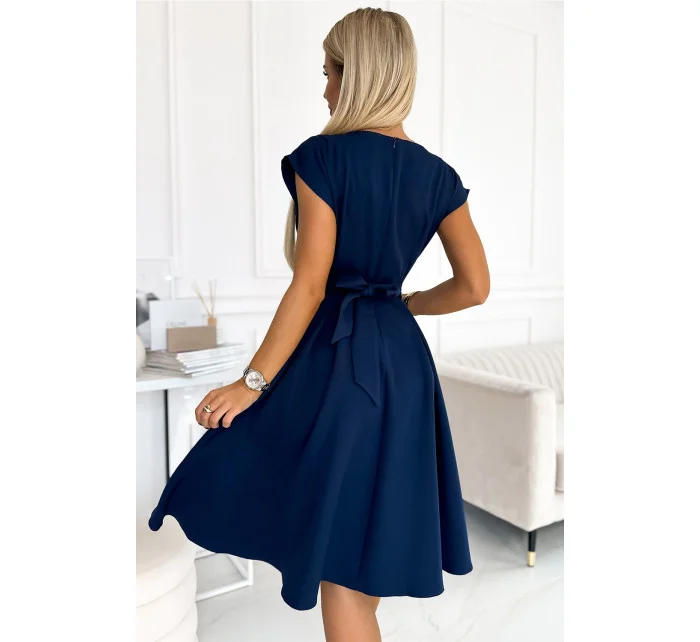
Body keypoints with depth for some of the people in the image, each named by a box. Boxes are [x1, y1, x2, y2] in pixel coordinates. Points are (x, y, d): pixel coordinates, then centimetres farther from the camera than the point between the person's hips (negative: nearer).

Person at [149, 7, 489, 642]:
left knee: (336, 567, 10)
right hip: (402, 360, 7)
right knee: (365, 556, 21)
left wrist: (253, 381, -10)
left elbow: (310, 285, -16)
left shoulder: (322, 156, -10)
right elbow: (475, 286, 2)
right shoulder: (437, 174, 6)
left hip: (332, 355, -6)